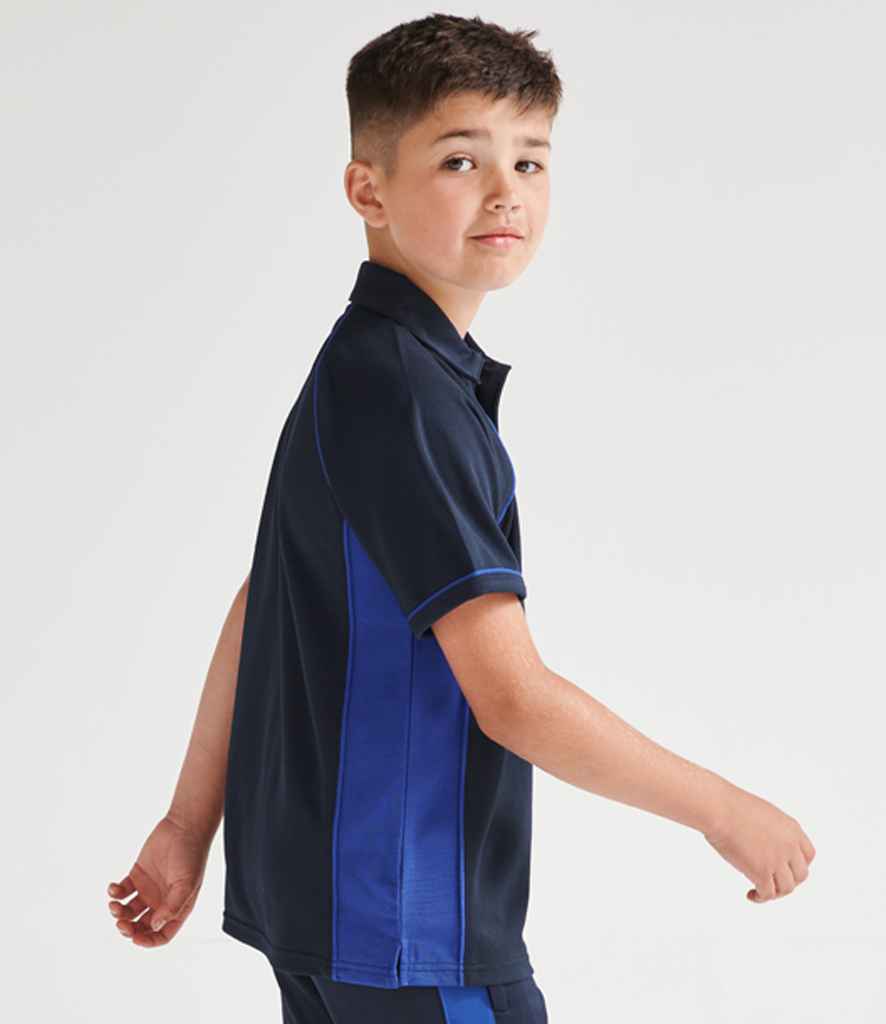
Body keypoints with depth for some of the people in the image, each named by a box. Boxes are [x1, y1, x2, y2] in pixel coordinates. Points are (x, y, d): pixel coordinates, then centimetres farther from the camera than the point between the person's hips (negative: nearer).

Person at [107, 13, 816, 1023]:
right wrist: (726, 810, -14)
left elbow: (254, 615, 15)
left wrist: (190, 825, 19)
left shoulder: (358, 371, 10)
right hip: (398, 911, -9)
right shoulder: (401, 390, -21)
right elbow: (512, 695, -24)